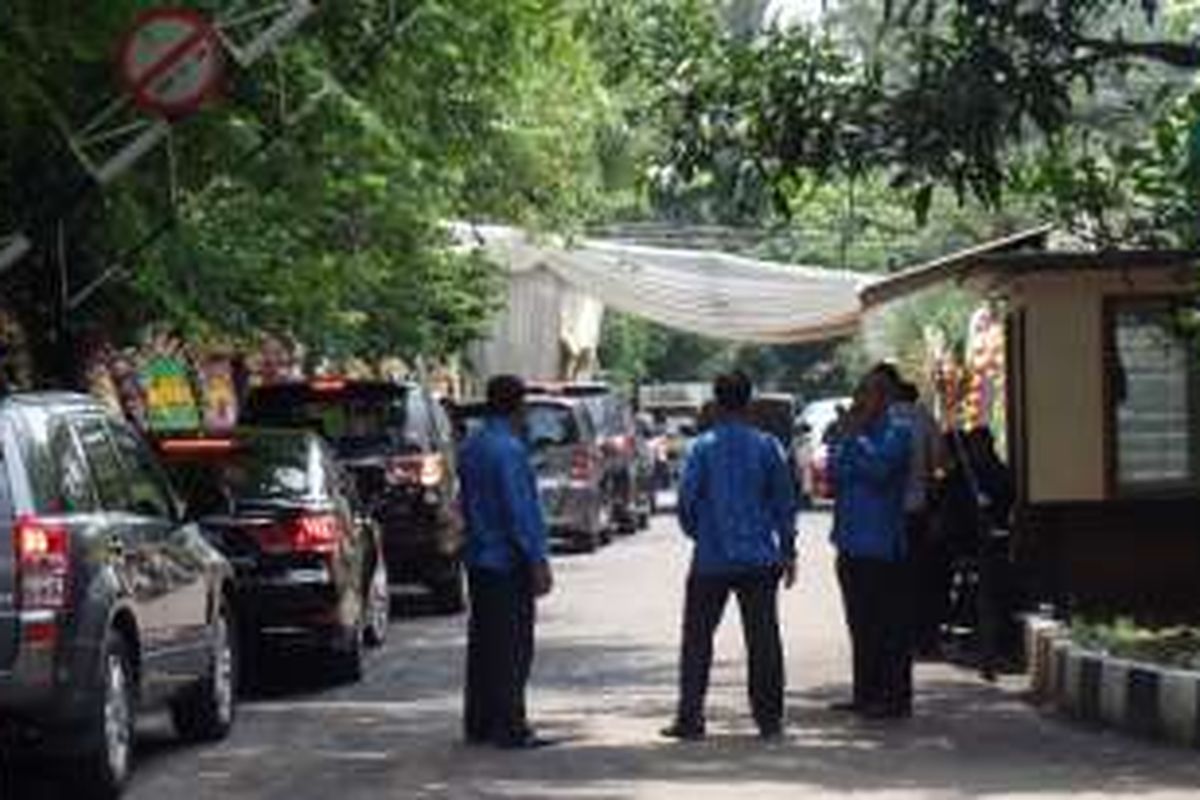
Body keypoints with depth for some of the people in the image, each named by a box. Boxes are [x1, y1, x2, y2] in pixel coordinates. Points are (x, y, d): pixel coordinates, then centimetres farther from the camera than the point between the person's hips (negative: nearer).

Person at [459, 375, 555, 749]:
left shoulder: (471, 446, 12)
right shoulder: (509, 449, -17)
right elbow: (520, 510, -19)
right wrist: (538, 562, -16)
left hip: (479, 559, 9)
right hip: (508, 561, -9)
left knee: (483, 644, 13)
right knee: (512, 648, -5)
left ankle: (478, 724, 17)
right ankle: (510, 728, -5)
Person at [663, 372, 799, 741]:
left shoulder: (703, 447, -6)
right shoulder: (767, 446, 0)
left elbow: (686, 500, -5)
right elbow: (784, 502, 3)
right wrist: (788, 551, 11)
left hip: (712, 559, -1)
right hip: (759, 558, 2)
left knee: (697, 640, 6)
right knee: (763, 640, 6)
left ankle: (690, 718, 4)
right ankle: (769, 718, 7)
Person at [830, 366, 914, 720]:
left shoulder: (896, 433, -6)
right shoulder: (854, 433, 16)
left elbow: (879, 468, -21)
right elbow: (836, 473, 6)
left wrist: (854, 437, -14)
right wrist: (846, 434, -4)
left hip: (881, 545, -8)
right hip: (852, 544, 8)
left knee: (889, 625, -4)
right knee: (861, 625, 13)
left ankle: (896, 697, -1)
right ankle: (866, 694, 20)